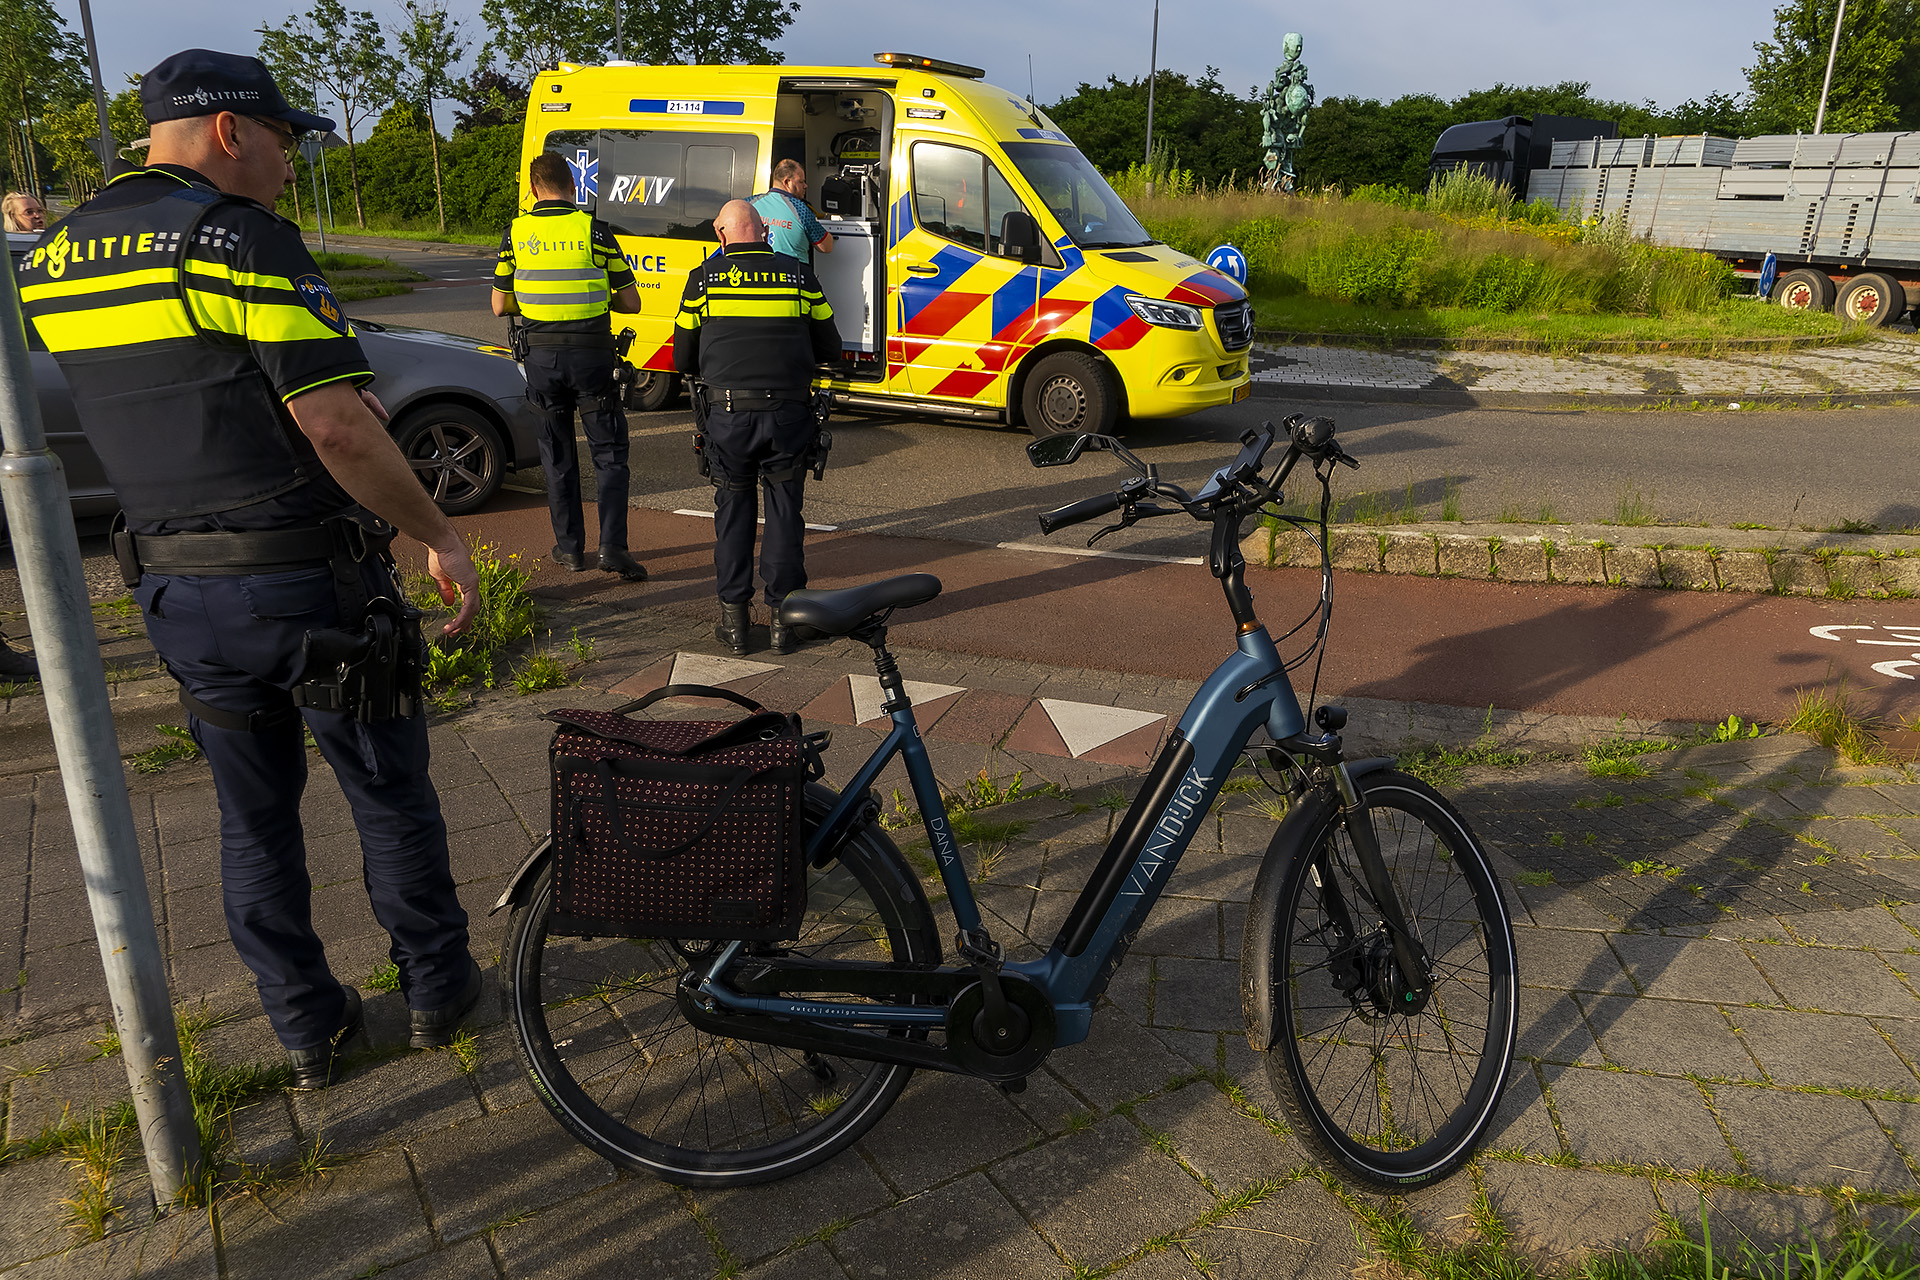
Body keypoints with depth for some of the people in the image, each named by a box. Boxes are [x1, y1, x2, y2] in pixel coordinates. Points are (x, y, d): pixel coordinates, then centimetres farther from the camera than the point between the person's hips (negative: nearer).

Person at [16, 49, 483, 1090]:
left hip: (173, 591, 6)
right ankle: (436, 987, 28)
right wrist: (440, 537, -11)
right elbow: (338, 426, -21)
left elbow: (167, 403, 15)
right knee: (389, 796, 12)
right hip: (310, 583, -6)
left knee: (254, 817, 17)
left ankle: (307, 1028, 29)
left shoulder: (49, 261, 10)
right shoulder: (241, 236, -15)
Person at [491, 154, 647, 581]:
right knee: (609, 453, 4)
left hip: (543, 356, 2)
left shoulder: (516, 233, 1)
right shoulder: (594, 230, -5)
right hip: (591, 354, -2)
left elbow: (500, 305, 6)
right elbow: (630, 302, -3)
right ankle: (612, 546, -6)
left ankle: (570, 546, 18)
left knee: (557, 456, 13)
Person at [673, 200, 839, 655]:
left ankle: (735, 618, 15)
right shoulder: (799, 275, 7)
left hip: (728, 414, 0)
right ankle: (783, 615, 13)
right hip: (789, 413, 0)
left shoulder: (704, 278, 6)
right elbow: (830, 350, 12)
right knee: (784, 511, 12)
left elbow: (683, 359, 10)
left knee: (733, 510, 14)